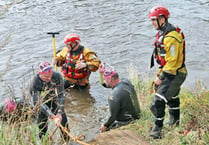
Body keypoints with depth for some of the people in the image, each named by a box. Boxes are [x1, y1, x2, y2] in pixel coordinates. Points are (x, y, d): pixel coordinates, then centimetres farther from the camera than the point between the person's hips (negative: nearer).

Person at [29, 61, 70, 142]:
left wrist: (59, 113, -39)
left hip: (54, 101, 2)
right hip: (42, 103, -1)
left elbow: (60, 96, -26)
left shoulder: (57, 77, -27)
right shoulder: (35, 83, -31)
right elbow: (39, 103, -35)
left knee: (63, 122, -7)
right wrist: (53, 117, -45)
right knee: (42, 126, -9)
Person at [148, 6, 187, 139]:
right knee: (172, 96, 26)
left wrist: (161, 78, -20)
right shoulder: (163, 32, 6)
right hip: (171, 72, 11)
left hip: (175, 74, -11)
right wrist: (160, 73, 17)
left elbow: (172, 62, -26)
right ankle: (175, 121, 45)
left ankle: (158, 128, -2)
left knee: (159, 100, -13)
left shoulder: (171, 38, -27)